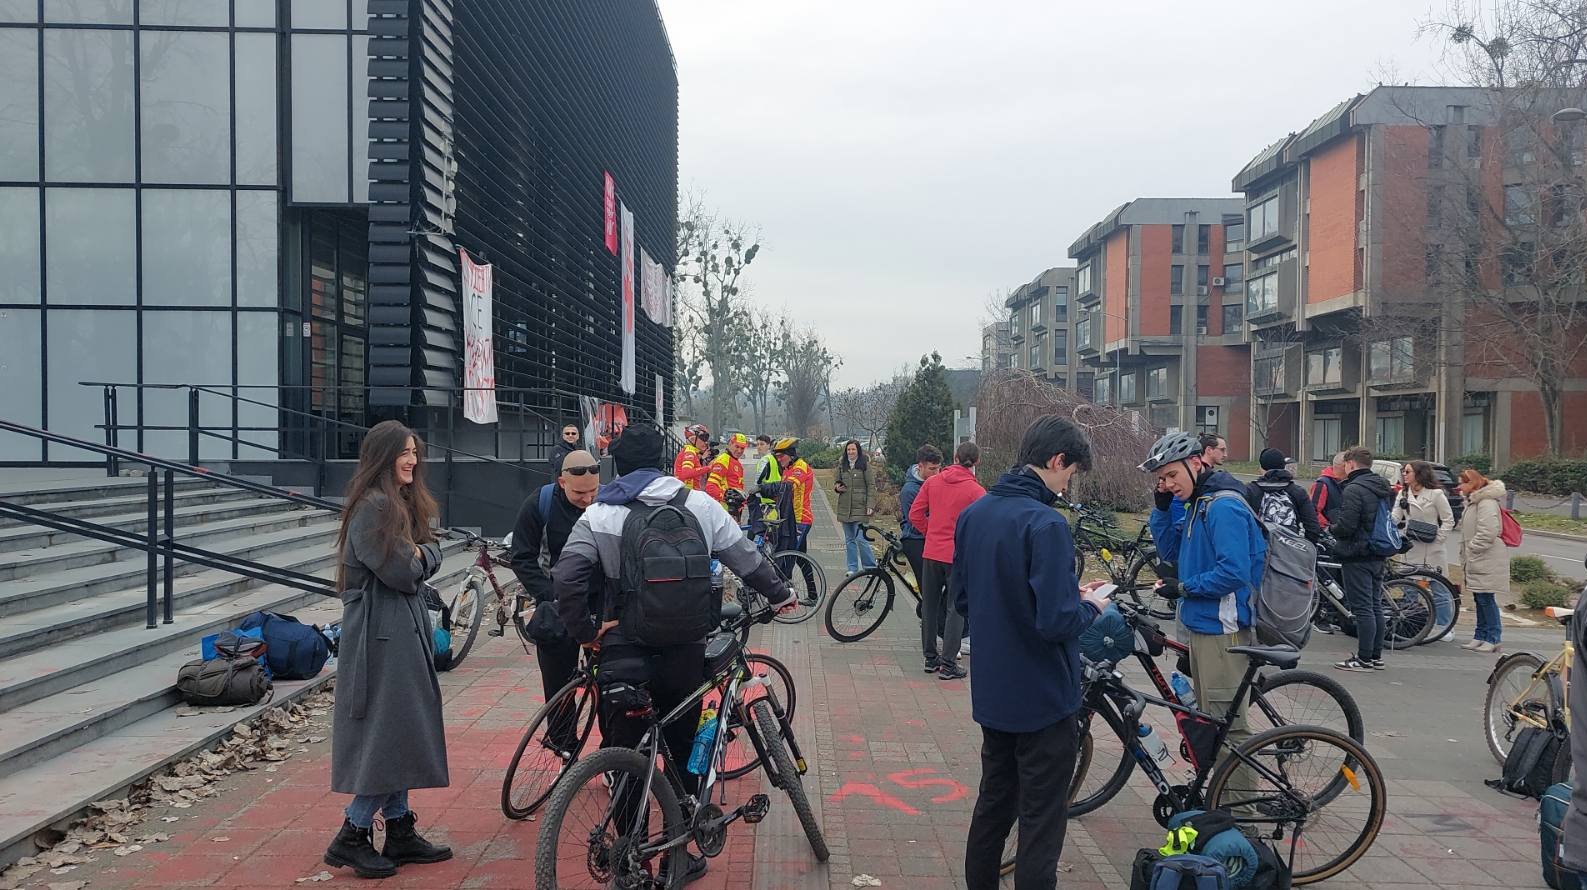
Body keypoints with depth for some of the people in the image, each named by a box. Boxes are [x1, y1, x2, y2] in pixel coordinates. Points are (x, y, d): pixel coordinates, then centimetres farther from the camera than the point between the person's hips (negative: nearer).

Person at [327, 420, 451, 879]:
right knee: (388, 731, -6)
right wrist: (418, 558, -2)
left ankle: (399, 830, 20)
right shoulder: (373, 507, -16)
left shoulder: (404, 503, 16)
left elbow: (431, 557, 12)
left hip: (405, 627, 10)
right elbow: (400, 572, -20)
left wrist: (417, 554, -6)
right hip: (382, 632, -10)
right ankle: (351, 836, 3)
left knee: (402, 732, 12)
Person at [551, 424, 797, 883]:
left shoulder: (598, 516, -2)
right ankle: (679, 854, 23)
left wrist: (585, 633, -1)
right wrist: (780, 593, 24)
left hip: (624, 655, -1)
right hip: (685, 653, 2)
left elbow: (565, 579, -14)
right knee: (684, 755, 17)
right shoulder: (699, 505, 1)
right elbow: (748, 559, 7)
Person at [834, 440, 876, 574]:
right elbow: (836, 482, 21)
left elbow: (870, 486, -3)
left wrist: (870, 506, -10)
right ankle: (852, 568, 17)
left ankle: (871, 566, 2)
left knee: (860, 538, -11)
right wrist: (837, 487, -3)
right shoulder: (841, 465, 11)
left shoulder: (865, 465, -2)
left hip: (860, 507, -5)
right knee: (849, 539, 10)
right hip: (845, 507, 5)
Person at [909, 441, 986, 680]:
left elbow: (915, 515, 2)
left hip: (931, 553, 4)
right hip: (959, 556, -4)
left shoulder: (932, 482, 2)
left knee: (929, 606, 14)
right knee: (956, 609, 4)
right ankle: (948, 664, 3)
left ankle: (930, 658, 22)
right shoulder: (977, 491, -10)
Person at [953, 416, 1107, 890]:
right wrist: (1090, 606, -6)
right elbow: (1055, 622, -27)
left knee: (993, 803, 21)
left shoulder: (973, 515, 2)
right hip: (1043, 698, -8)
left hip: (991, 692, 8)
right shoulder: (1045, 524, -23)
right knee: (1041, 820, 4)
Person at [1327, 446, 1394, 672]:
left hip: (1357, 555, -9)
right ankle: (1376, 656, 19)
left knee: (1362, 608, -6)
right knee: (1376, 606, 13)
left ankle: (1364, 659, -3)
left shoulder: (1354, 489, -17)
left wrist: (1332, 527, -1)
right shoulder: (1383, 488, 13)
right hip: (1378, 556, 9)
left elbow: (1345, 526, -23)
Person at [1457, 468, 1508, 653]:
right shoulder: (1473, 502, 18)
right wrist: (1465, 557, 17)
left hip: (1487, 562, -10)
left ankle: (1493, 639, -2)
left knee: (1486, 599, -7)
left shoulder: (1487, 503, -16)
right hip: (1477, 561, 10)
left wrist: (1471, 549, -16)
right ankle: (1480, 637, 20)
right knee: (1480, 600, 14)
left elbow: (1487, 533, -24)